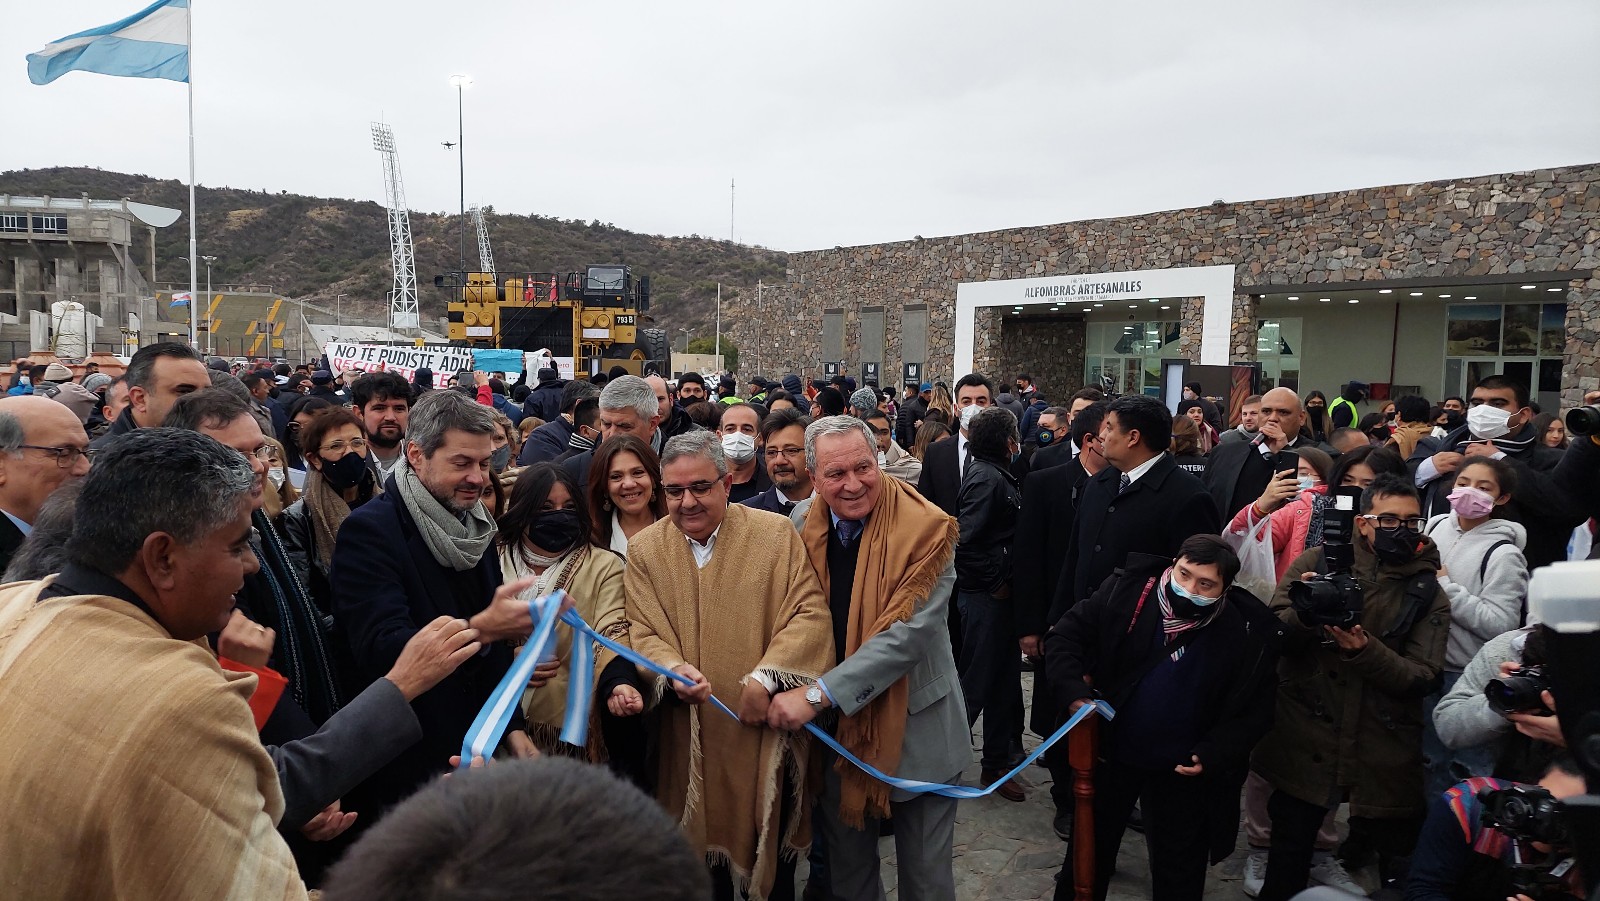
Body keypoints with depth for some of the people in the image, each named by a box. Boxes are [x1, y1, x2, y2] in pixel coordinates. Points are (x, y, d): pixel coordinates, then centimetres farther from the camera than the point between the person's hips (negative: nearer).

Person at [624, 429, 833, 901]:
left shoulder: (776, 533, -5)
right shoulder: (644, 549, 1)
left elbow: (810, 611, -8)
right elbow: (644, 631, -1)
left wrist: (765, 678, -18)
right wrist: (673, 668, -22)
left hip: (767, 726, -1)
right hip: (691, 735, 1)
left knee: (771, 846, 12)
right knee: (704, 838, 13)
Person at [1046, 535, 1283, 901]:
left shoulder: (1249, 633, -15)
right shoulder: (1125, 592, -16)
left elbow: (1255, 709, -6)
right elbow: (1066, 635, -10)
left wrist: (1213, 755, -17)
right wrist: (1073, 693, -24)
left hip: (1184, 771, 0)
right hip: (1109, 750, 1)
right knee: (1089, 849, 20)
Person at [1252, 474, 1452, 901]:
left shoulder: (1428, 594, 3)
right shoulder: (1318, 561, 1)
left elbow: (1422, 678, -6)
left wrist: (1366, 650, -23)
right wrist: (1305, 613, -25)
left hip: (1383, 760, 1)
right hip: (1304, 748, -1)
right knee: (1287, 865, 8)